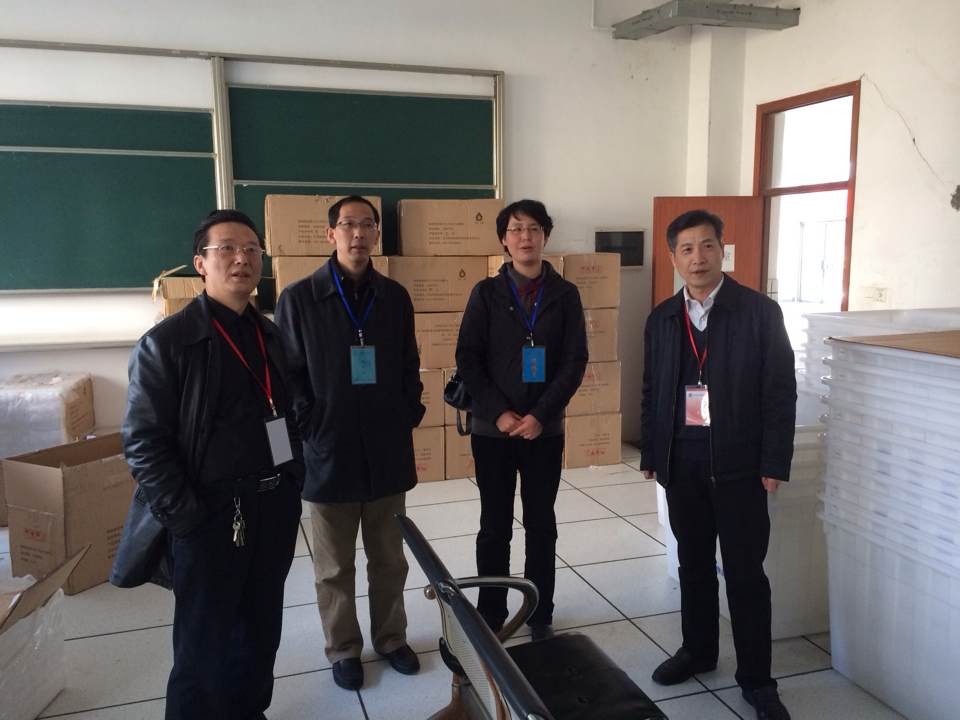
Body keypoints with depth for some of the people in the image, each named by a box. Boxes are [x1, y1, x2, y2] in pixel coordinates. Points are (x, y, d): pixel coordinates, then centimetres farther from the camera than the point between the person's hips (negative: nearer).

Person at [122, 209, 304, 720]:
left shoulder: (271, 336, 9)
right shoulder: (166, 342, -10)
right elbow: (143, 443, -12)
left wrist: (293, 487, 7)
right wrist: (185, 517, -16)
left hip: (275, 508, 6)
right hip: (212, 516, -5)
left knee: (262, 634, 19)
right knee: (205, 646, 9)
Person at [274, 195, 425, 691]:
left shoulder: (395, 297, 4)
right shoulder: (298, 299, -6)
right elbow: (288, 375, -4)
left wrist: (410, 417, 3)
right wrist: (309, 430, -9)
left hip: (388, 452, 3)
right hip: (328, 453, -2)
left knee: (389, 559, 16)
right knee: (335, 567, 12)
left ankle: (390, 638, 35)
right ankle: (343, 649, 31)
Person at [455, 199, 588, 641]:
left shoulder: (565, 294, 2)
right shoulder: (486, 293, 1)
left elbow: (575, 361, -3)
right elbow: (467, 359, -3)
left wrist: (540, 414, -13)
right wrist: (499, 413, -13)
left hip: (545, 428, 1)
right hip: (492, 428, 0)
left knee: (541, 524, 10)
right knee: (495, 526, 8)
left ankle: (540, 615, 25)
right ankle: (491, 615, 23)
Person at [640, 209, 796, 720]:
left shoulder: (760, 311, -5)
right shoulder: (661, 319, 6)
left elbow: (781, 392, -6)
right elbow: (652, 392, 10)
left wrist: (774, 464, -9)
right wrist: (650, 456, 7)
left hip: (738, 463, -3)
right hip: (681, 462, 4)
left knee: (745, 573, 4)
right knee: (693, 563, 16)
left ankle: (756, 678, 17)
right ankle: (698, 650, 34)